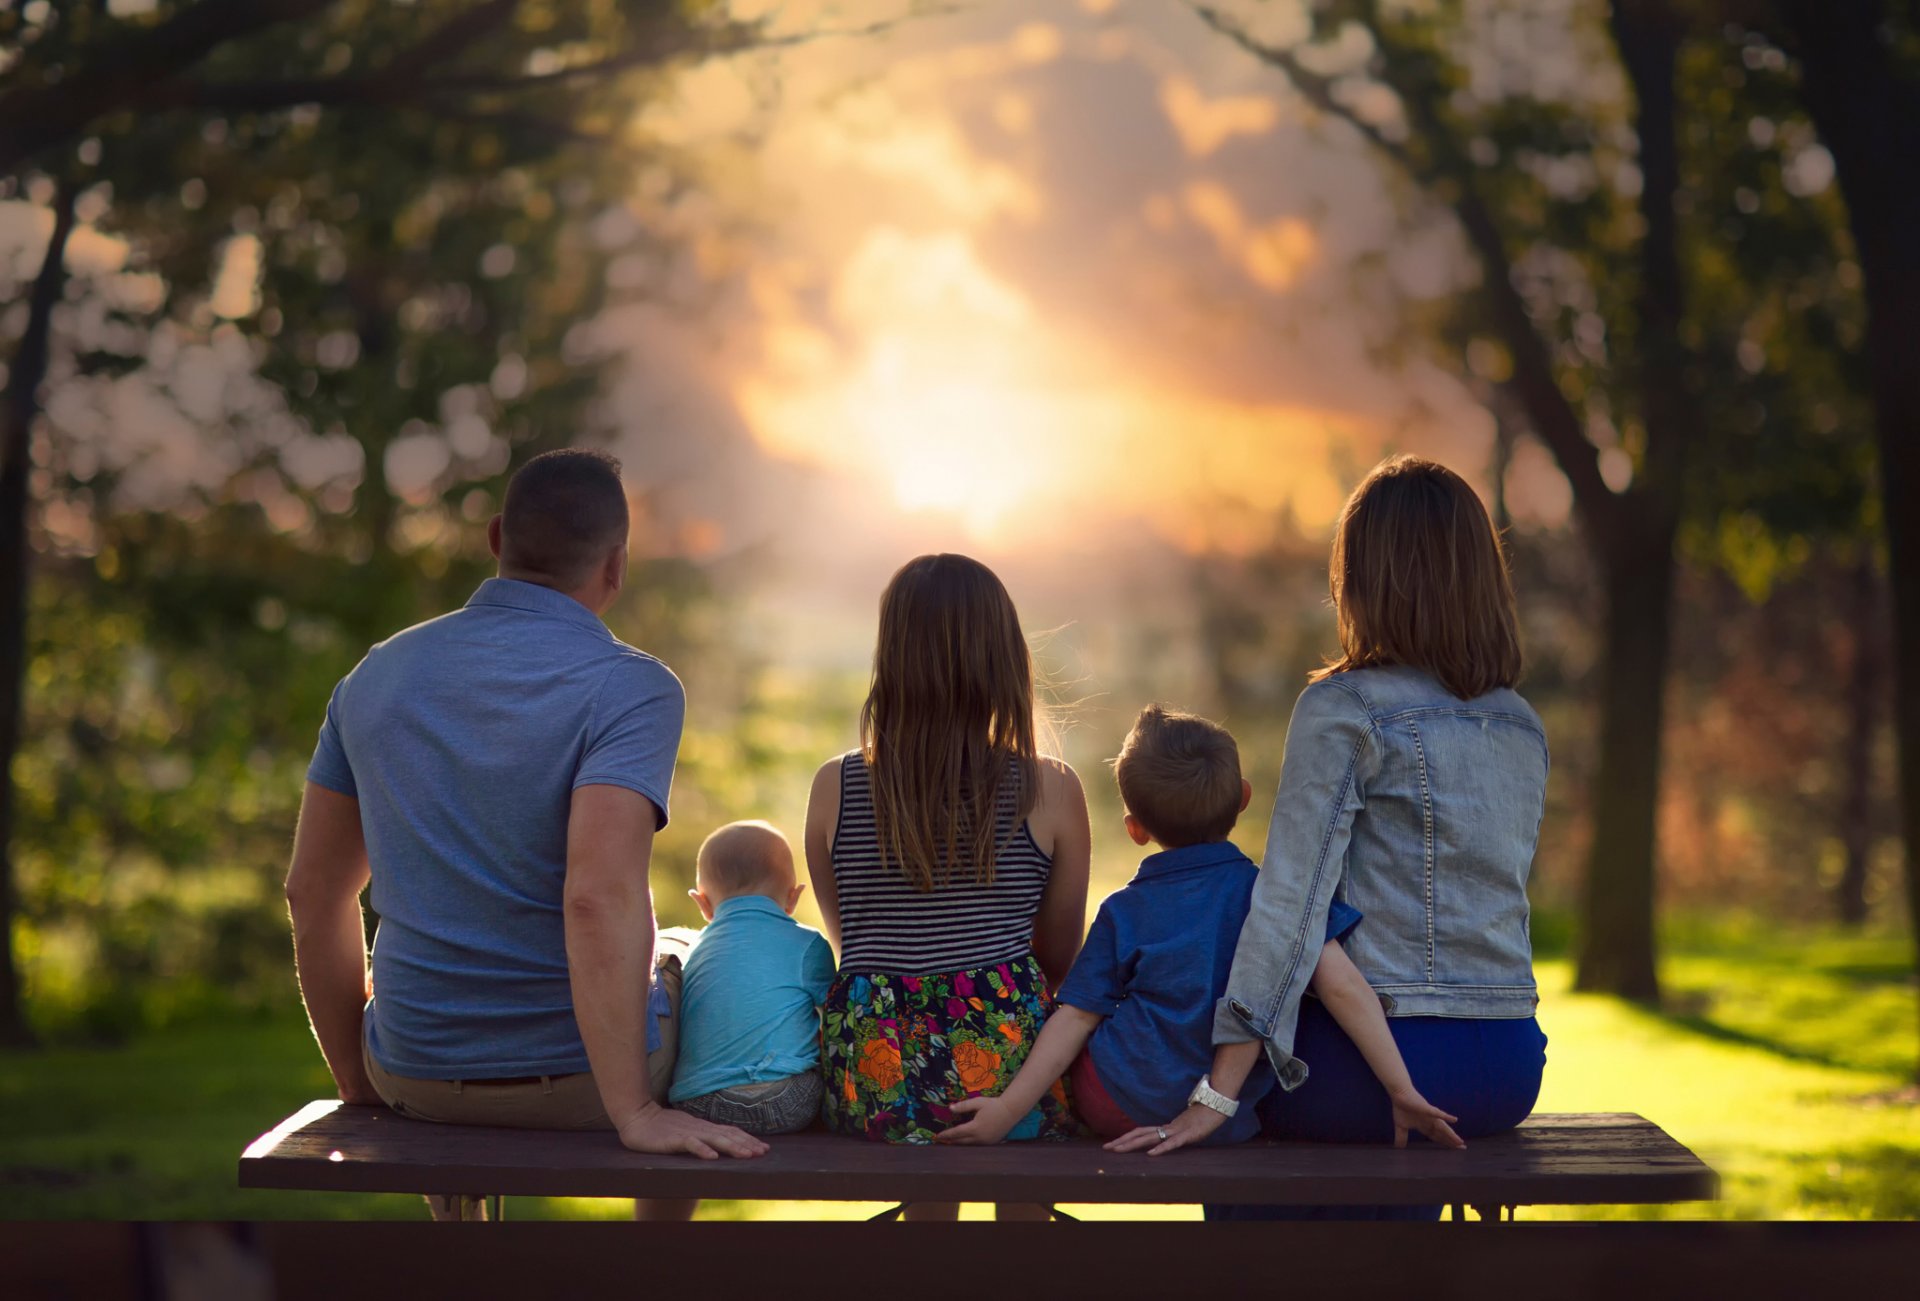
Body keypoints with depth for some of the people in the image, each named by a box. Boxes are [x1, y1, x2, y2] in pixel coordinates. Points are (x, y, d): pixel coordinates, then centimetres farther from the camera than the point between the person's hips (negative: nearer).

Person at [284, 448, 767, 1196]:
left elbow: (312, 894, 5)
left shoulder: (377, 675, 1)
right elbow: (601, 897, -31)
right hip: (580, 1077, -4)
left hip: (413, 1072, 4)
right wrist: (635, 1113, -28)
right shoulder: (629, 688, -17)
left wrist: (360, 1087, 16)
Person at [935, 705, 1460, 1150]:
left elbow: (1076, 1017, -5)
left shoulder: (1123, 913, -1)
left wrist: (1009, 1108, -4)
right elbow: (1344, 988, -11)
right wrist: (1402, 1090, -12)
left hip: (1117, 1109, -1)